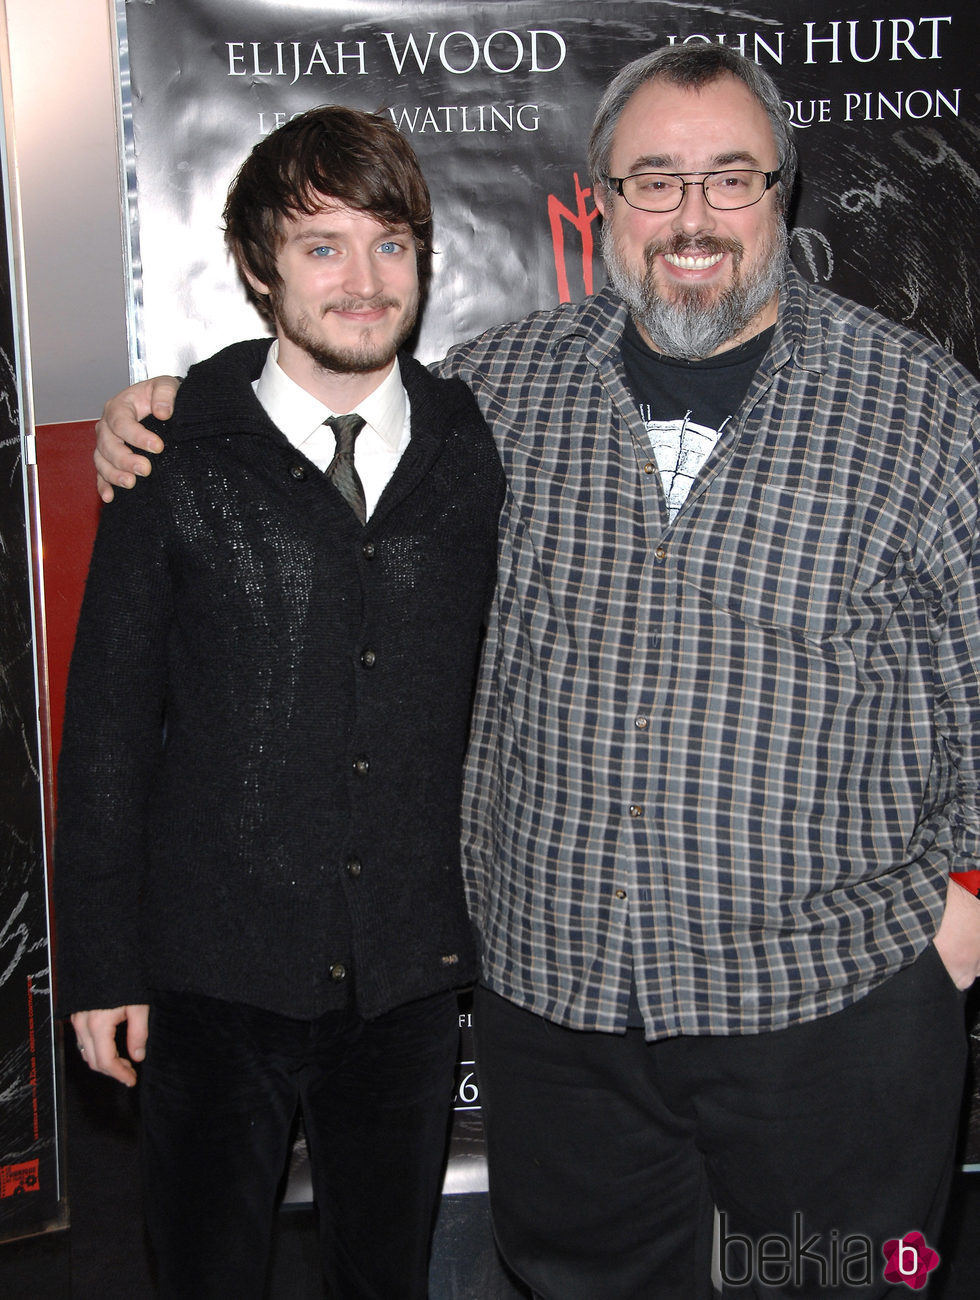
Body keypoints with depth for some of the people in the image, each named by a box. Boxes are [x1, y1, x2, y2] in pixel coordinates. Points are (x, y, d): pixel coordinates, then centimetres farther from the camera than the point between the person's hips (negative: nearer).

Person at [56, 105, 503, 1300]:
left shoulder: (476, 448, 1)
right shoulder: (177, 461, -7)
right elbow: (107, 723, -3)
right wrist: (100, 963, -3)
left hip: (412, 972, 2)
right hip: (216, 974, -2)